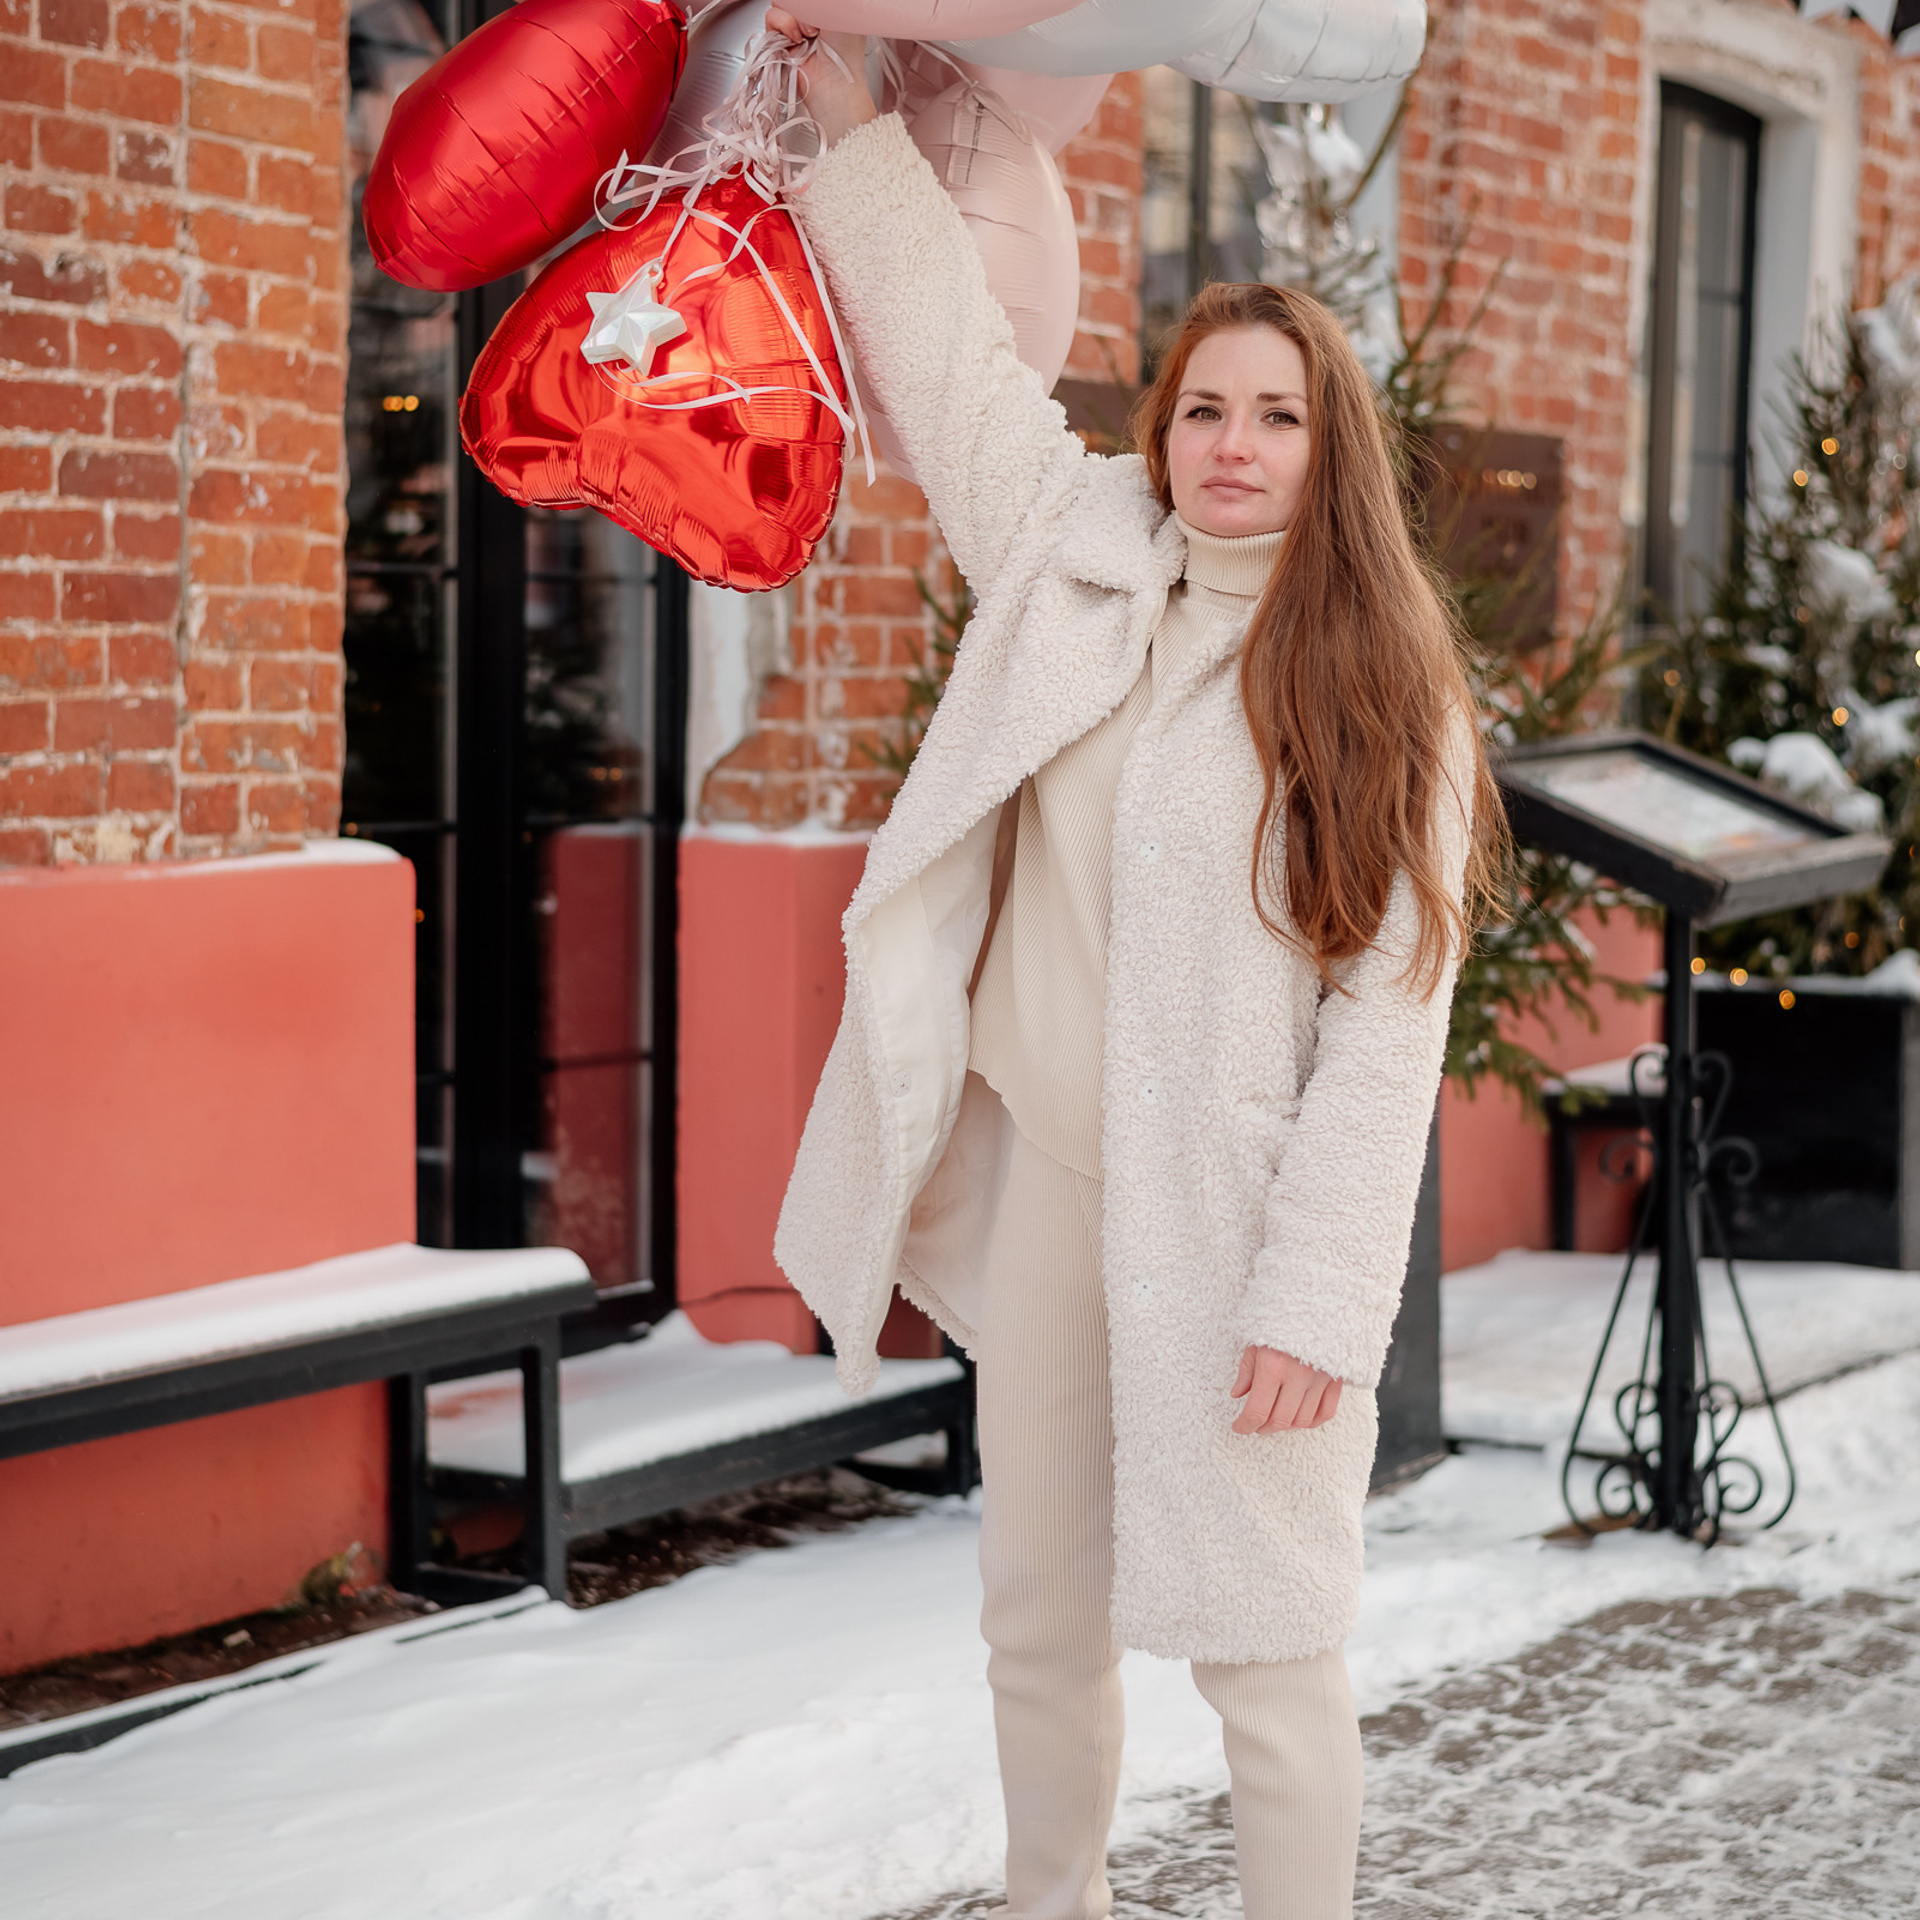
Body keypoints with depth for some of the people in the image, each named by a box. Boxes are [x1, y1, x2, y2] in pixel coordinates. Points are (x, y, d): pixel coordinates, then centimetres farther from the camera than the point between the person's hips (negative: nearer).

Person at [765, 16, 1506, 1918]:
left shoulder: (1389, 699, -8)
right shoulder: (1080, 561, 4)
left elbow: (1390, 1030, -12)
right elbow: (944, 349, 15)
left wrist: (1312, 1302, -18)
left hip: (1234, 1205, -5)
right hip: (1048, 1170, 5)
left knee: (1265, 1657, -2)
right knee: (1037, 1618, 15)